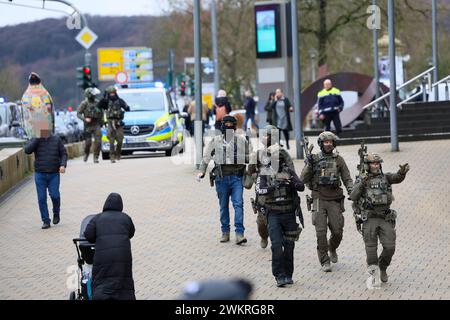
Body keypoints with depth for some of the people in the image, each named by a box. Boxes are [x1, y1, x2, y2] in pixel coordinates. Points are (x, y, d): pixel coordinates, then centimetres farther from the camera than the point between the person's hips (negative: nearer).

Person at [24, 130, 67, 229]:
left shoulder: (56, 139, 4)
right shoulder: (35, 140, 3)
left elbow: (63, 153, 6)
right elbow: (27, 150, -13)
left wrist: (63, 165, -11)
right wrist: (37, 138, -14)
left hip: (54, 174, -1)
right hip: (40, 174, 1)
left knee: (54, 195, -15)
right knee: (42, 198, -2)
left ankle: (56, 213, 13)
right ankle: (46, 221, 7)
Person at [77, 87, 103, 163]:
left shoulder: (97, 102, 5)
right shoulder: (84, 103, -7)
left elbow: (101, 112, 19)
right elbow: (78, 113, -6)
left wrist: (101, 121, 13)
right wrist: (85, 119, -19)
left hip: (97, 125, 3)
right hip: (88, 125, -3)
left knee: (98, 141, -11)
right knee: (88, 142, -3)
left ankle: (96, 157, -3)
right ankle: (86, 154, 25)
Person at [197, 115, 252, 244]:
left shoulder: (242, 141, 8)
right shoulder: (216, 141, 7)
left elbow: (250, 156, 19)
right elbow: (206, 157, 9)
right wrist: (201, 171, -2)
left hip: (237, 177, -1)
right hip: (221, 177, 1)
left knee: (238, 204, -12)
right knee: (223, 206, 8)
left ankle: (239, 233, -14)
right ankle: (225, 232, 18)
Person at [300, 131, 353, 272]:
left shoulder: (338, 159, 6)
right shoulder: (314, 159, 4)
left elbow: (347, 178, 7)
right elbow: (303, 179, 1)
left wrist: (351, 191, -10)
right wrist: (309, 165, -14)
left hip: (335, 200, 1)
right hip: (319, 200, -1)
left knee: (337, 231, 0)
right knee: (321, 232, -7)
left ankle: (332, 249, 32)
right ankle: (325, 262, 0)